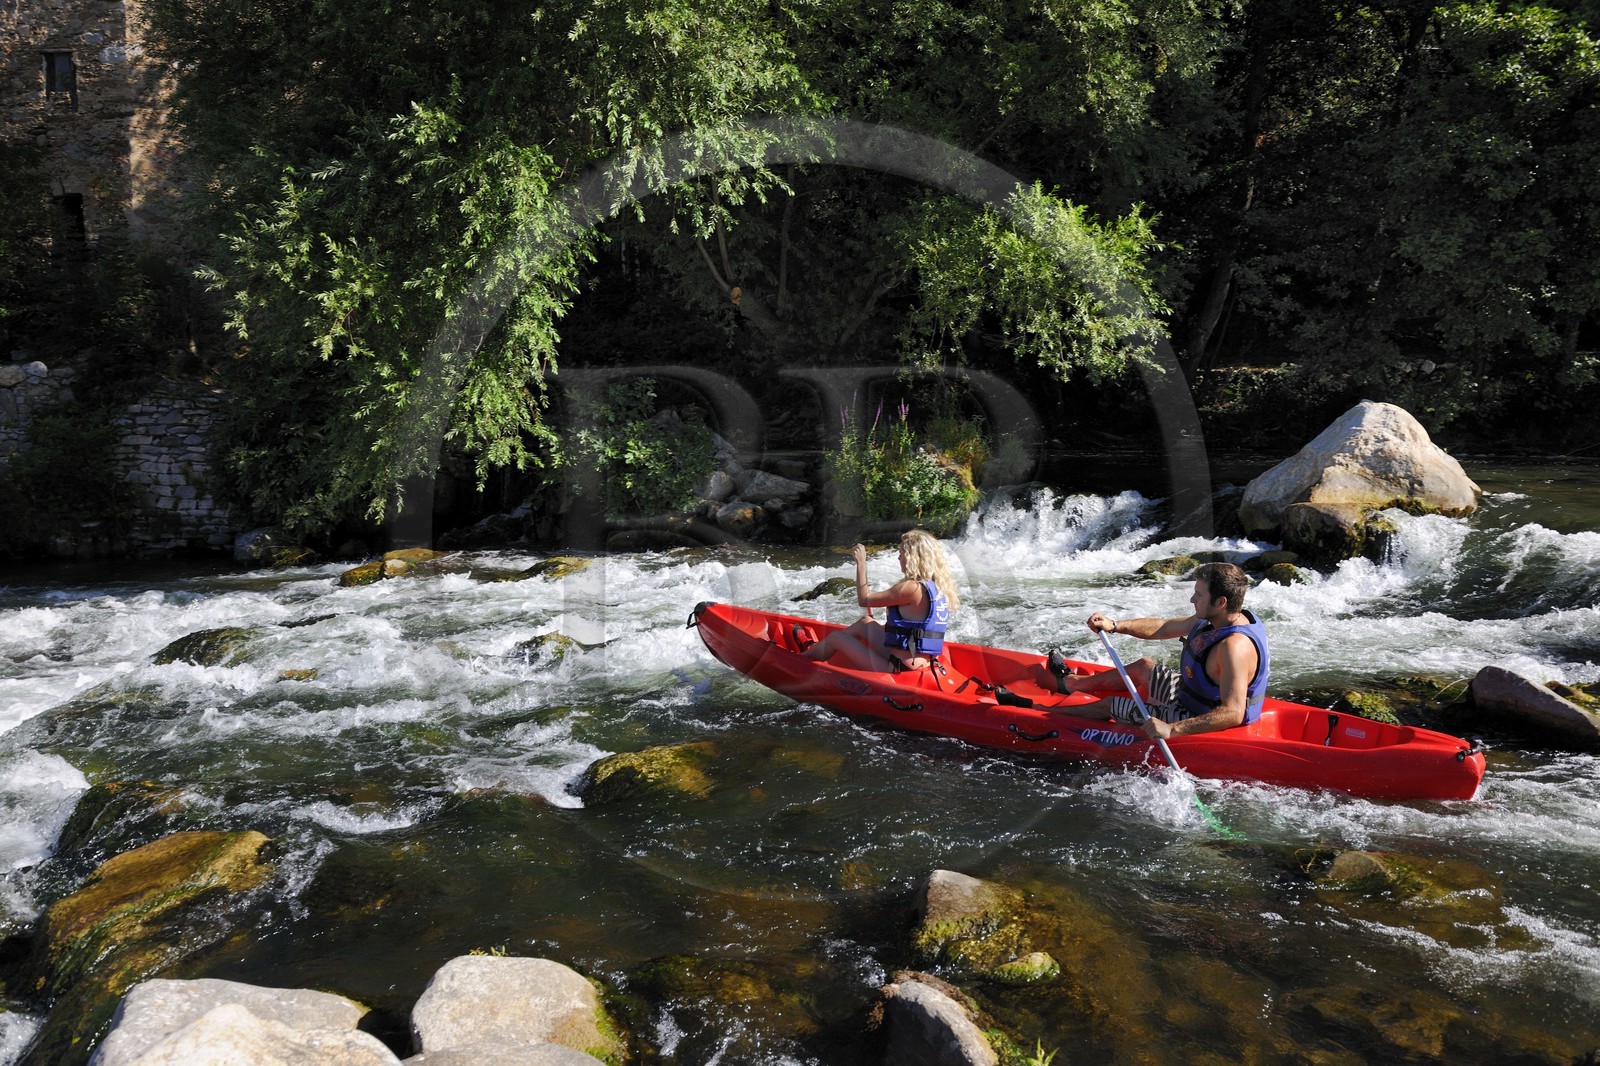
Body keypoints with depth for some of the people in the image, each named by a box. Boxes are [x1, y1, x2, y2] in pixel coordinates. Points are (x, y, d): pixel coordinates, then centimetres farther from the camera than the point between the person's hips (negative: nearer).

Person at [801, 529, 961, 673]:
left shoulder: (911, 587, -20)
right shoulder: (938, 586, 5)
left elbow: (863, 600, -10)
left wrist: (861, 563, -1)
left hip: (899, 668, -9)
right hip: (921, 662, 9)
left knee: (836, 637, 8)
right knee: (864, 623, 26)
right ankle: (813, 650, 41)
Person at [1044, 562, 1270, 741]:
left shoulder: (1234, 646, -35)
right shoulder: (1215, 619, -5)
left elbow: (1233, 713, -43)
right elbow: (1164, 628, 9)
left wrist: (1172, 729, -49)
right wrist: (1114, 625, 2)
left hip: (1198, 721, -9)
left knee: (1111, 705, 4)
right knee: (1143, 667, 26)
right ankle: (1070, 682, 50)